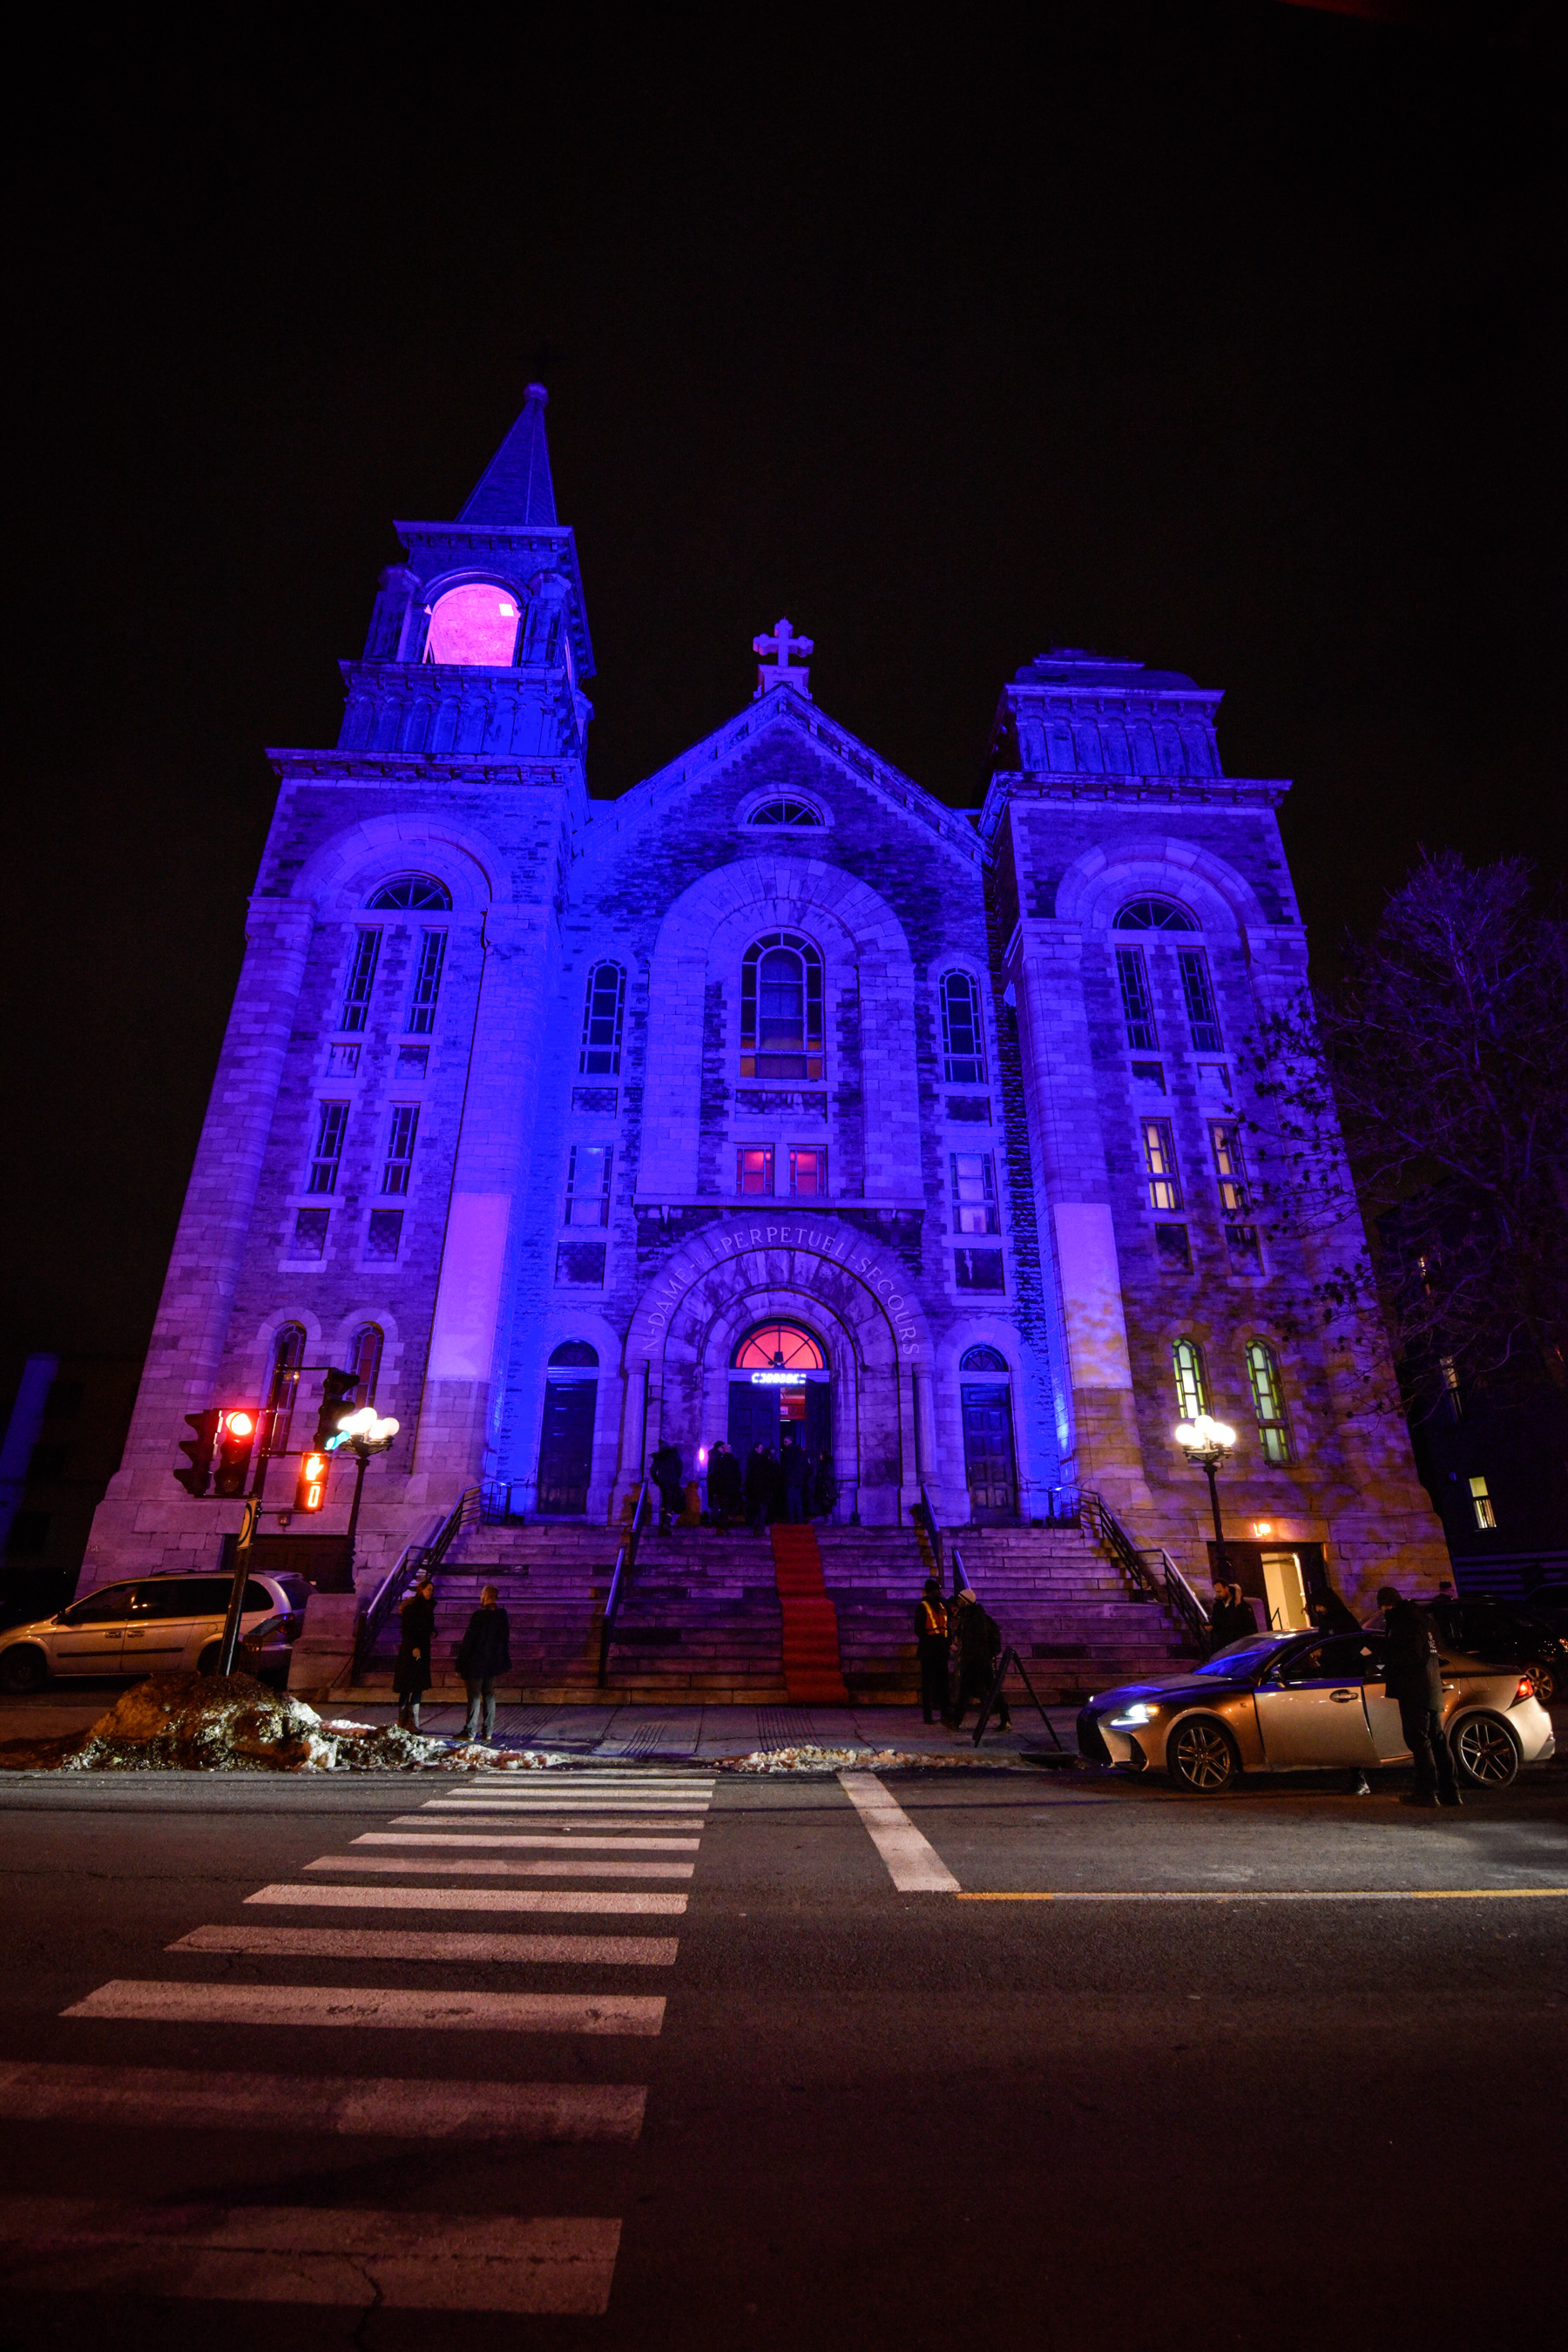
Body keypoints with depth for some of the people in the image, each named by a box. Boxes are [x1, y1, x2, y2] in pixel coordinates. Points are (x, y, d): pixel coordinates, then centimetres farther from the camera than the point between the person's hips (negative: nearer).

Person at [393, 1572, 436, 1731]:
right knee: (407, 1687, -2)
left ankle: (412, 1723, 9)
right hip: (409, 1651, -7)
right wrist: (414, 1647, -22)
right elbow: (406, 1629, -15)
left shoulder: (428, 1607, 12)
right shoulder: (411, 1607, -10)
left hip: (423, 1651, 7)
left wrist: (433, 1632, 1)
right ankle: (403, 1721, 6)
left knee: (419, 1688, 5)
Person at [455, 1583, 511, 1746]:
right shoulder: (503, 1616, 1)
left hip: (476, 1663, -5)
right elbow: (506, 1640, 9)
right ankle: (488, 1733, 16)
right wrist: (503, 1665, 19)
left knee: (474, 1697, 4)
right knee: (489, 1696, 13)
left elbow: (468, 1641, -14)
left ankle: (470, 1733, 8)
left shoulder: (478, 1616, -17)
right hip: (494, 1664, 5)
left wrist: (461, 1663, -5)